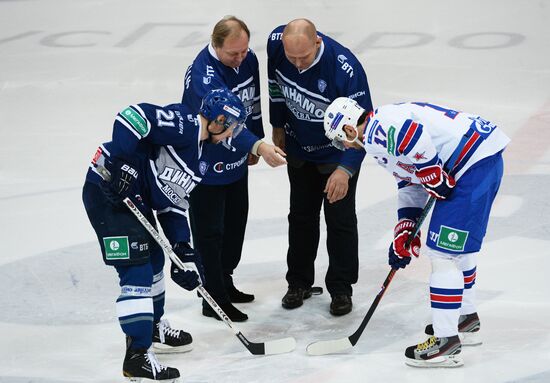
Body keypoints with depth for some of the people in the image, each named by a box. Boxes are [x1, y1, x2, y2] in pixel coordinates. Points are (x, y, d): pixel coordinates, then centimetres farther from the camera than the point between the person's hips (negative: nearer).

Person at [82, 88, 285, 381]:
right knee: (137, 271, -13)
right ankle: (137, 357, -12)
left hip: (136, 200, 11)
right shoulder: (183, 124, -14)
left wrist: (182, 247, 7)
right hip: (108, 191, -11)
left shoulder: (198, 160, 15)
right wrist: (121, 162, -30)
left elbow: (174, 203, 17)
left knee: (153, 258, 25)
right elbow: (133, 117, -26)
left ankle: (152, 328, 45)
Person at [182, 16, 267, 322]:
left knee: (236, 222, 20)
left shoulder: (248, 59, -5)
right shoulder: (203, 74, -30)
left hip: (236, 160, 8)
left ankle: (224, 283, 38)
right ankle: (214, 300, 11)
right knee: (209, 231, 0)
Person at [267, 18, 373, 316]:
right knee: (301, 215, 16)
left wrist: (345, 169, -39)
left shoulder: (345, 68, -36)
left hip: (338, 152, -4)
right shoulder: (276, 43, -22)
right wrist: (278, 126, 8)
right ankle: (299, 282, 30)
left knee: (340, 220, 3)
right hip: (299, 148, 4)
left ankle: (341, 288, 18)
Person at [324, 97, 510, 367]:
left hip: (473, 164, -11)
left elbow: (413, 134, -30)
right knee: (458, 247, 26)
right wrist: (404, 232, 22)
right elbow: (410, 183, 27)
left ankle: (446, 340, -5)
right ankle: (466, 320, 41)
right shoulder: (384, 141, 22)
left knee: (442, 252, -8)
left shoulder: (377, 131, -11)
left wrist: (434, 178, -17)